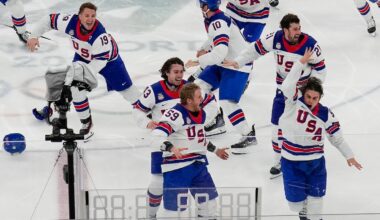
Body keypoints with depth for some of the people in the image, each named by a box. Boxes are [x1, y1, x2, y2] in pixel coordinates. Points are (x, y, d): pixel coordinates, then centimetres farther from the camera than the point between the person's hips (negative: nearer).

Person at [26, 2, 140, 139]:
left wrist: (85, 72, -49)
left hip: (107, 57, -3)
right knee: (76, 88, -9)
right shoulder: (71, 22, -31)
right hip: (83, 56, 4)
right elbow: (49, 20, -16)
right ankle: (86, 123, 9)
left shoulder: (100, 34, -43)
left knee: (124, 86, 6)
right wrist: (34, 36, -23)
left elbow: (101, 60, -38)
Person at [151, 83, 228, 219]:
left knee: (209, 198, 15)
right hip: (177, 166, -8)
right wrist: (171, 148, -43)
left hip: (198, 164, 8)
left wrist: (215, 150, 34)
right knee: (175, 207, -8)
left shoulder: (201, 113, 11)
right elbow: (157, 137, -29)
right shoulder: (176, 114, -19)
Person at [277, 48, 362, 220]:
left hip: (315, 160, 1)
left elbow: (337, 137, 4)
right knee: (296, 197, 4)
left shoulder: (325, 115, -6)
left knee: (316, 195, 6)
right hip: (291, 159, -1)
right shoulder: (294, 102, -11)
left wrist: (349, 155, 5)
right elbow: (288, 85, -29)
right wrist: (302, 62, -31)